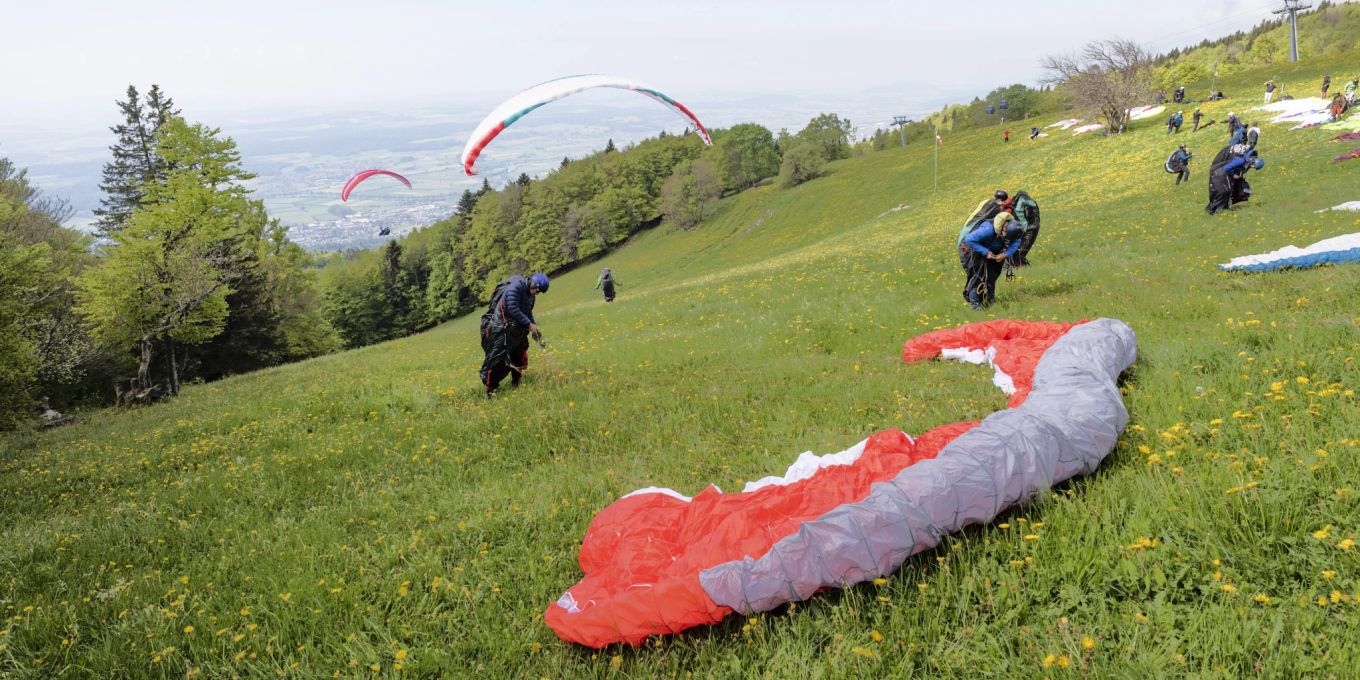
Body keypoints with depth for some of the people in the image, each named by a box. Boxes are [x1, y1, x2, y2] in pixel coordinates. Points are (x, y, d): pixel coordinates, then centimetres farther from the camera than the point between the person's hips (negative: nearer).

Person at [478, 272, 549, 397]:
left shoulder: (530, 295, 9)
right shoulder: (515, 287, -19)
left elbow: (528, 312, 17)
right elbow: (513, 310, -25)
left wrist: (534, 326, 2)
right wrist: (529, 324, -21)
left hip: (516, 330, 9)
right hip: (501, 329, -9)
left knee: (520, 357, 13)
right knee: (497, 358, -10)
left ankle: (517, 383, 27)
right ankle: (490, 389, -6)